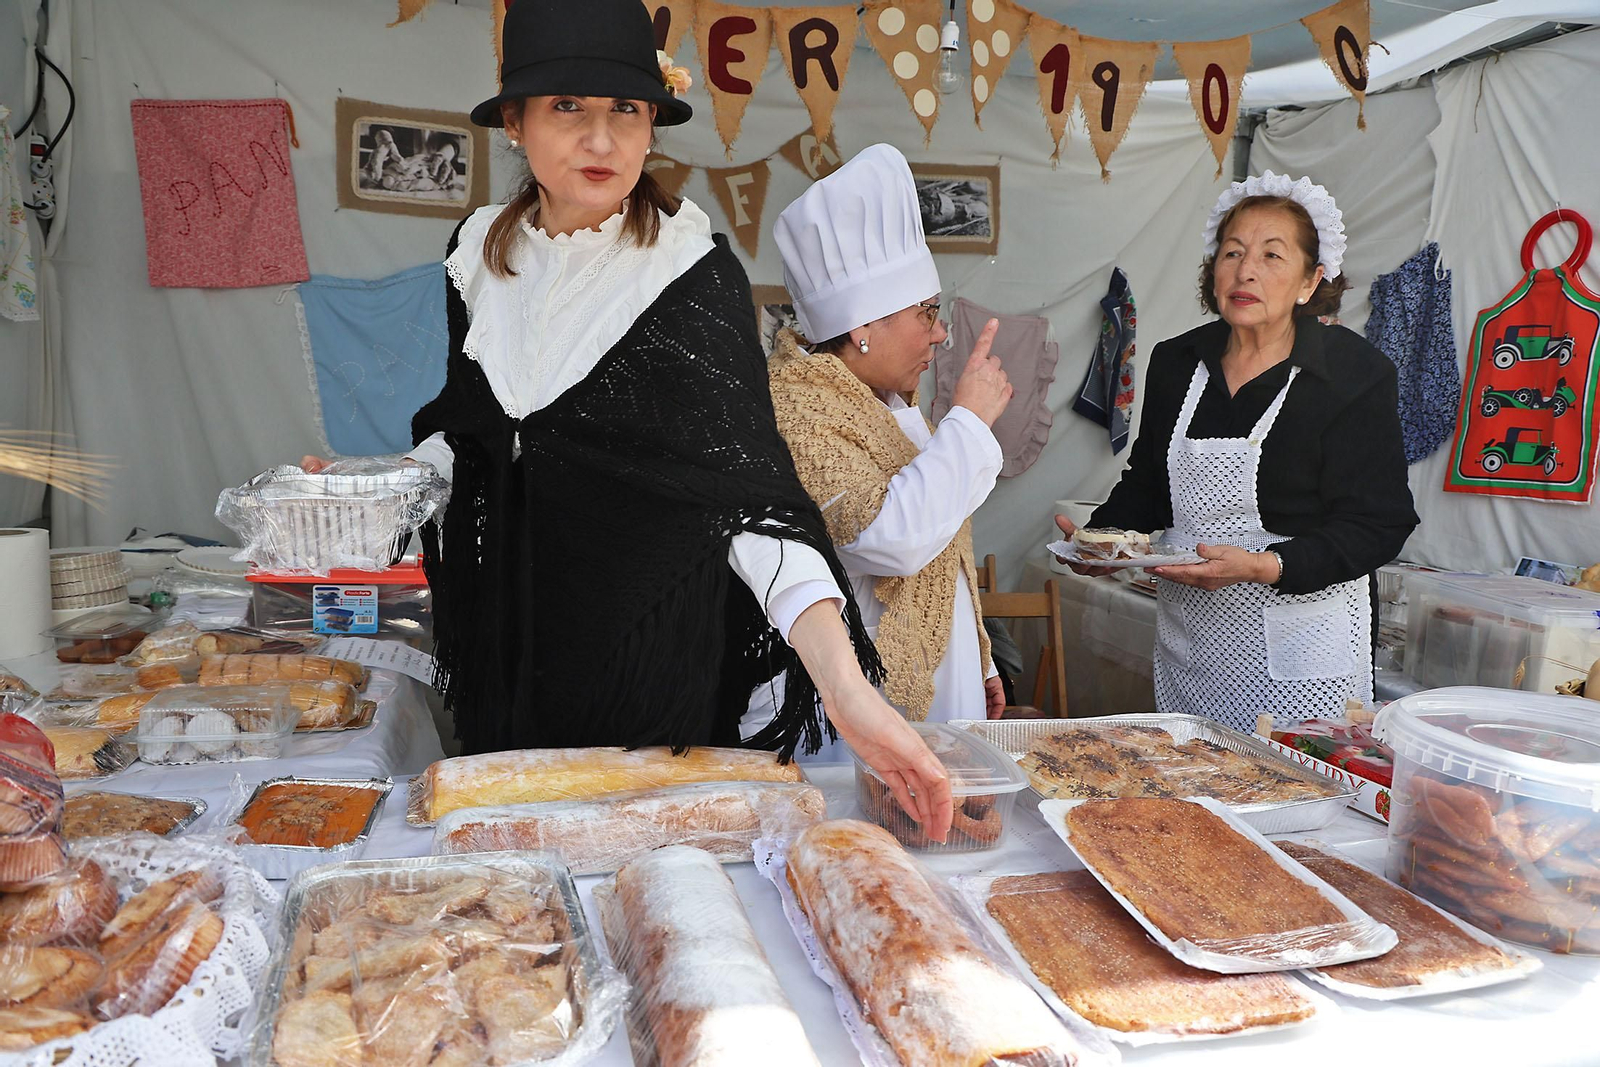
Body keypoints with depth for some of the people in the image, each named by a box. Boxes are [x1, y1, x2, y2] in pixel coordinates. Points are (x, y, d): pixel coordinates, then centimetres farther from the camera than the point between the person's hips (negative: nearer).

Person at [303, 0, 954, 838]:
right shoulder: (481, 254, -1)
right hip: (509, 644, 5)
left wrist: (843, 680, -38)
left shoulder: (692, 272, -16)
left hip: (654, 651, -4)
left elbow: (745, 477, -26)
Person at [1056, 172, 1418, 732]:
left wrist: (1265, 566, -25)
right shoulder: (1176, 362, 7)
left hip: (1297, 642, -4)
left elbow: (1378, 524, -11)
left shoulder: (1355, 374, -8)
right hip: (1187, 640, 5)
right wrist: (1100, 535, -3)